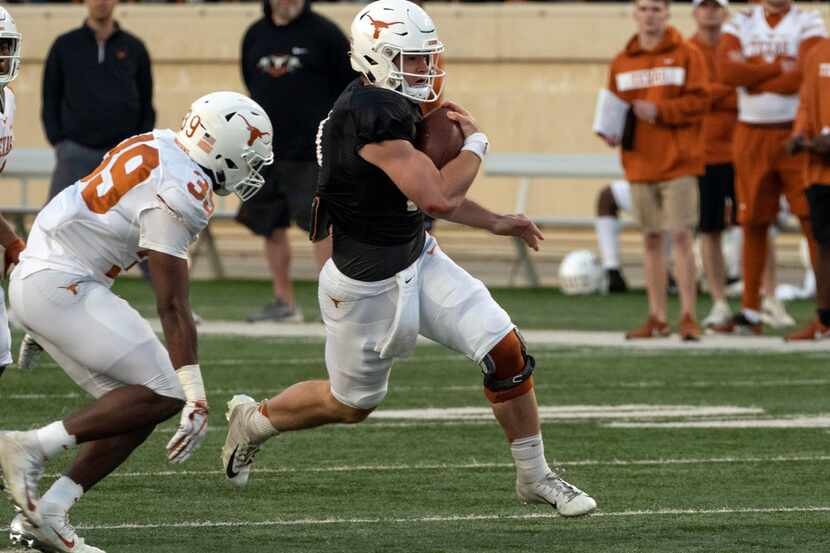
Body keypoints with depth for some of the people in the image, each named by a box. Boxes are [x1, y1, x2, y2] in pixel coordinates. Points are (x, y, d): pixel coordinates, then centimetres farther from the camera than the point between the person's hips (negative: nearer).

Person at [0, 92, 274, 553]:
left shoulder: (155, 147, 11)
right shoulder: (181, 194, -18)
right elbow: (173, 307, -18)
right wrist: (197, 399, -17)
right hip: (61, 287, -10)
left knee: (133, 406, 8)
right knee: (162, 395, -11)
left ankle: (44, 516, 4)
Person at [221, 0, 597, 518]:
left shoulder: (391, 106, 1)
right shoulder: (371, 117, -29)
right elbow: (437, 198, -33)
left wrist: (494, 222, 13)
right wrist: (475, 143, -16)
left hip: (419, 261, 8)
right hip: (368, 284, -8)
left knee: (505, 350, -5)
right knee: (352, 403, 14)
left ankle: (535, 476, 8)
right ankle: (252, 422, 41)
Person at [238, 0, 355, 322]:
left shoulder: (324, 33, -4)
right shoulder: (255, 36, 9)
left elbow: (353, 87, 0)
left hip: (311, 152, -5)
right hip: (265, 151, 5)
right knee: (270, 227, 9)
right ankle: (283, 302, 20)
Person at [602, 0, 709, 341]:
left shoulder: (686, 55, 0)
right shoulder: (622, 62, 11)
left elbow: (698, 101, -7)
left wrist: (659, 111, -16)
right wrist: (611, 131, -4)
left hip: (678, 162, -4)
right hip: (640, 163, 4)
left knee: (680, 237, -8)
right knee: (651, 240, 8)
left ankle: (688, 317, -6)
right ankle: (657, 319, 13)